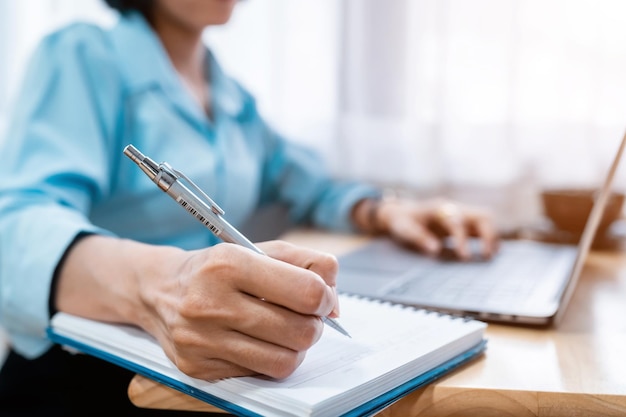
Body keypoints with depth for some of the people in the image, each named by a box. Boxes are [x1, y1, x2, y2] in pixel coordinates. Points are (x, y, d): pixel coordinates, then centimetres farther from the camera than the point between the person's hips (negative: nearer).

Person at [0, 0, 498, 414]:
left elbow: (312, 186, 20)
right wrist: (155, 284, -43)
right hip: (82, 376, -5)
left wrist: (385, 211, -1)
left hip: (214, 363, 6)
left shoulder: (234, 98, 13)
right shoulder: (84, 56, -7)